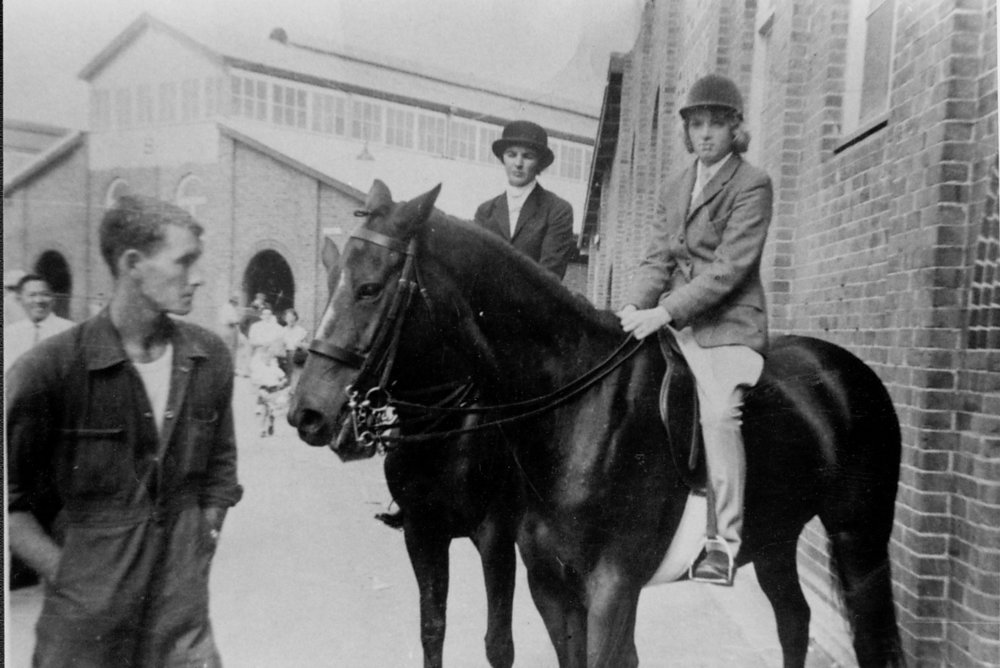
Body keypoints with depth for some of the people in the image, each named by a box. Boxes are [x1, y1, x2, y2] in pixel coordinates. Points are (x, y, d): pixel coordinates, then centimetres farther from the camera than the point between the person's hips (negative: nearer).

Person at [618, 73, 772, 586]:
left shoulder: (752, 185, -2)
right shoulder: (673, 191, 19)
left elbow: (731, 266, -14)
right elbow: (657, 259, 10)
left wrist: (665, 312, -23)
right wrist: (635, 307, -10)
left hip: (728, 323, -6)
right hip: (670, 321, 6)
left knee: (719, 412, -22)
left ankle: (724, 541, -11)